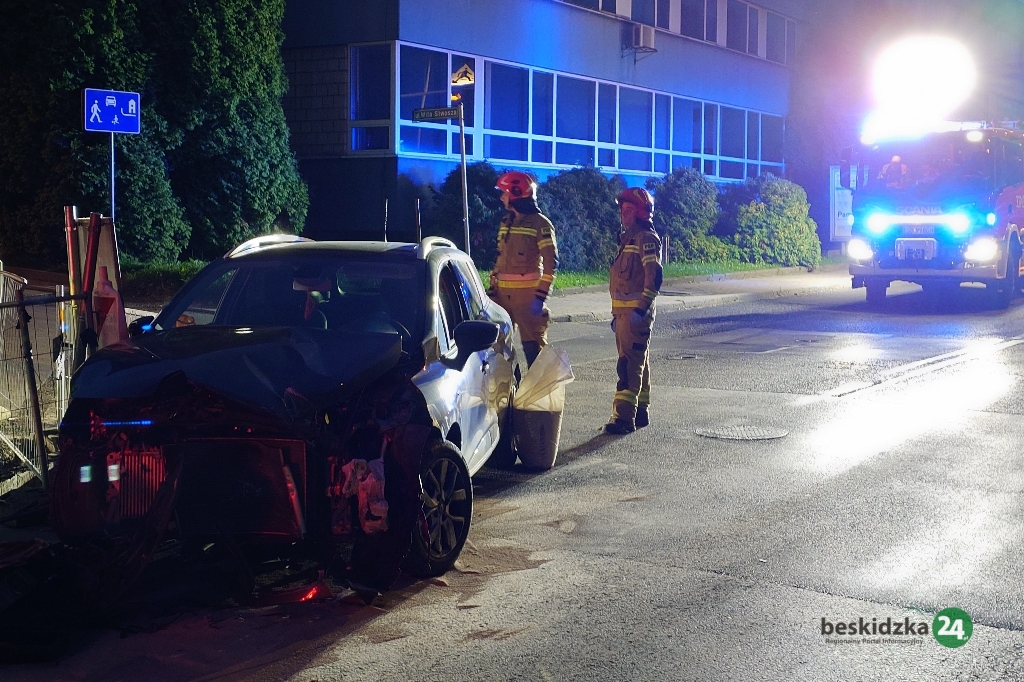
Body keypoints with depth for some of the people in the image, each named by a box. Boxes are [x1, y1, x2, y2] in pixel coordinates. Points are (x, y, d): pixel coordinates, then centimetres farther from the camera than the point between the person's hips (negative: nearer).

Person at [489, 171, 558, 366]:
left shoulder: (539, 223, -8)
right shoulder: (507, 222, 15)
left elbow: (551, 263, -13)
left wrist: (541, 296, -18)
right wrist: (492, 290, 14)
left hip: (528, 293, -7)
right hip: (503, 292, 7)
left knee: (533, 344, -4)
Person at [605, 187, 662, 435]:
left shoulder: (646, 238, -11)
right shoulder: (628, 238, 20)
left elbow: (654, 275, -21)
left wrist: (642, 308, -26)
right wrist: (617, 313, 24)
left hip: (636, 312, -10)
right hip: (624, 312, 10)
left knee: (629, 365, -13)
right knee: (638, 363, 14)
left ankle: (624, 417, -15)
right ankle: (641, 412, 22)